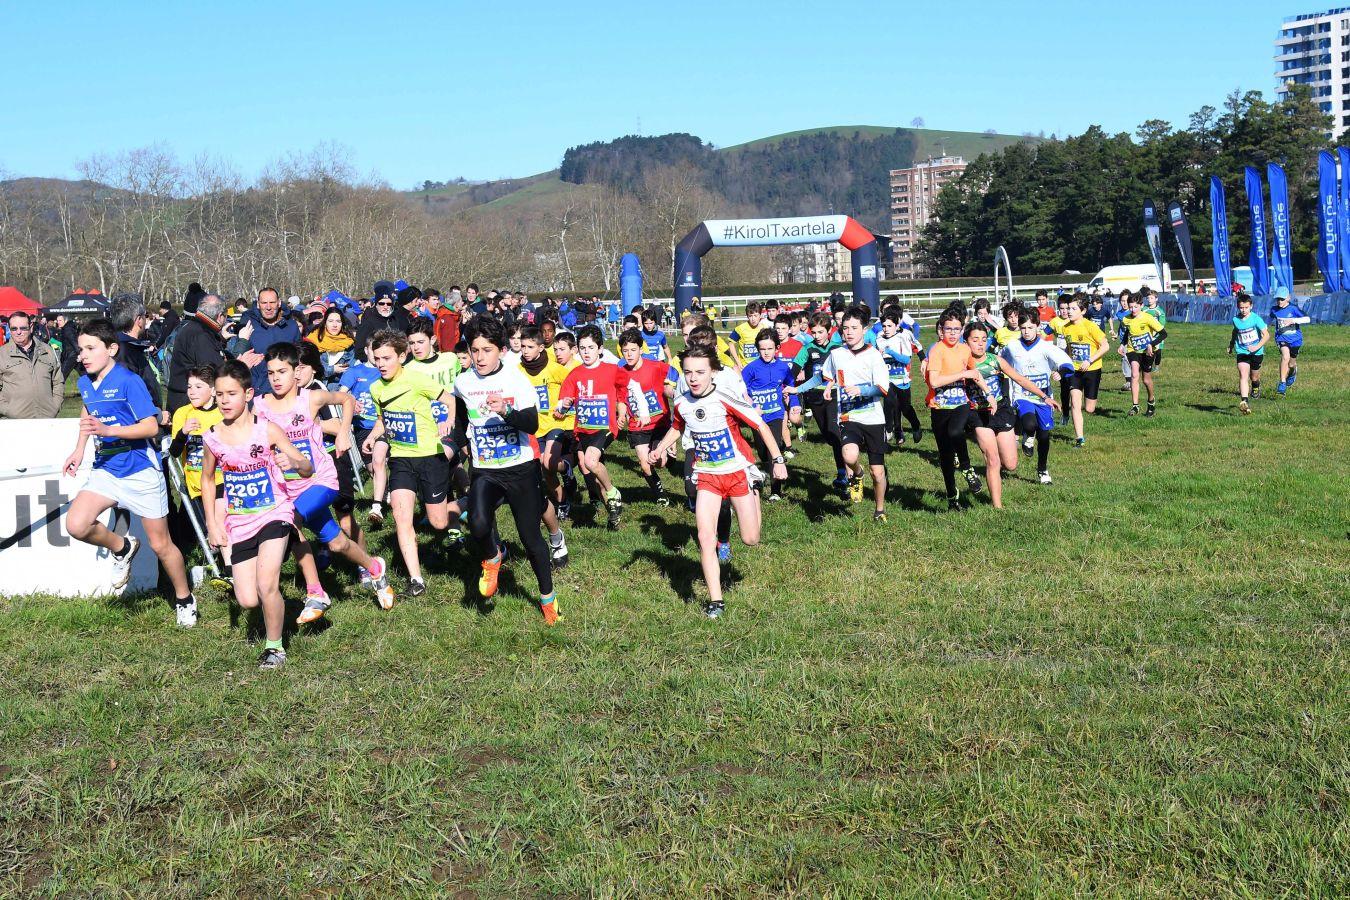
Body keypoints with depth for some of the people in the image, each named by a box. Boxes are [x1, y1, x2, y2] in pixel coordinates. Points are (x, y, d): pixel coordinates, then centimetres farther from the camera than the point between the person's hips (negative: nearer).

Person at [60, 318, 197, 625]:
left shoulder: (128, 381, -16)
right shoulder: (85, 383, 5)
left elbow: (151, 426, -21)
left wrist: (108, 430, -32)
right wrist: (79, 450, 21)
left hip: (140, 471, -6)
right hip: (106, 470, 6)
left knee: (160, 544, 4)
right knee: (76, 525, -18)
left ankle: (184, 600, 25)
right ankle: (122, 548, 11)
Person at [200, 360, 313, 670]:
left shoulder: (267, 430, -12)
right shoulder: (213, 437, -4)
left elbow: (308, 469, -8)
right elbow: (207, 479, 13)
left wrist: (294, 463, -32)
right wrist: (213, 524, 8)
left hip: (274, 514, -3)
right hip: (238, 523, 3)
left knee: (266, 586, -19)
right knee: (247, 601, -1)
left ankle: (274, 646, 5)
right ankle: (272, 611, 36)